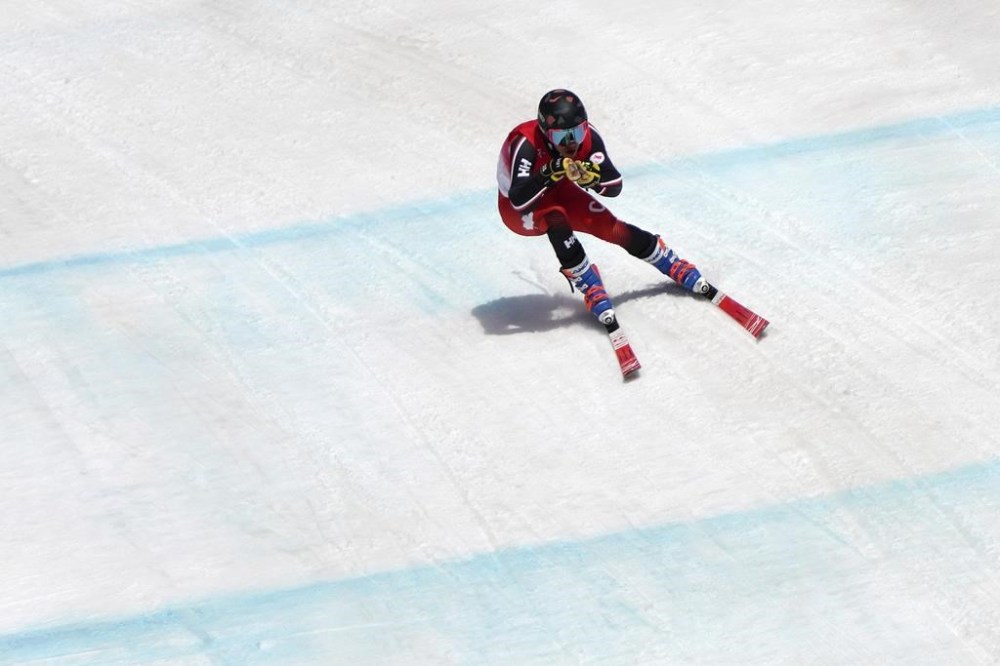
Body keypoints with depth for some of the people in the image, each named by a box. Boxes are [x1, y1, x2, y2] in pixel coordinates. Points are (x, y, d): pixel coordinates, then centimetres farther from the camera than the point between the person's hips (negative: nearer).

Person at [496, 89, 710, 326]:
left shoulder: (588, 136, -25)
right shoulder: (526, 144, -38)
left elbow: (614, 187, -22)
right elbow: (519, 201, -46)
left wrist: (591, 177, -42)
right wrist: (549, 172, -57)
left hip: (557, 193, 4)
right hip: (518, 210, -4)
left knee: (612, 228, -7)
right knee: (555, 218, -35)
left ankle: (673, 265, 16)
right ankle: (591, 288, -23)